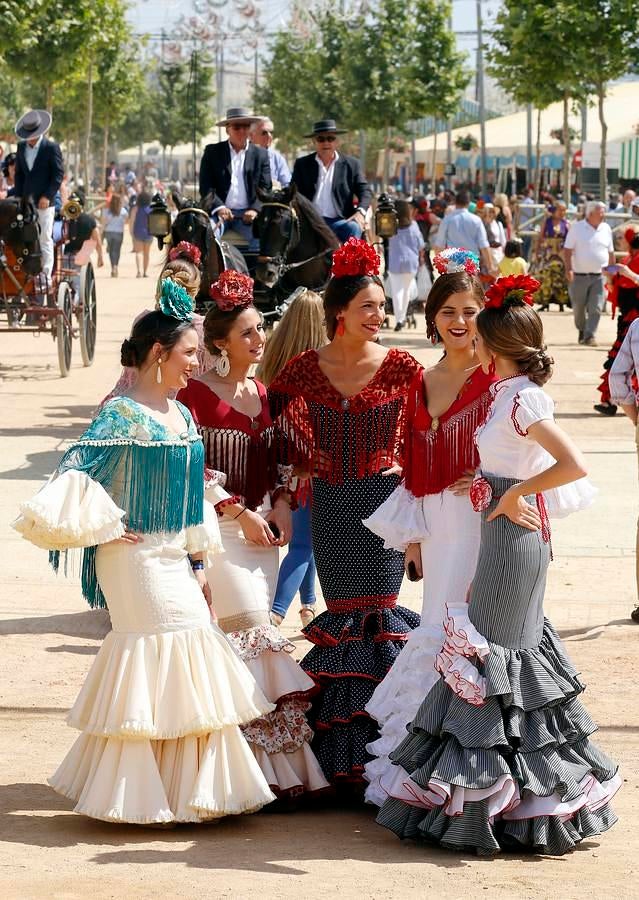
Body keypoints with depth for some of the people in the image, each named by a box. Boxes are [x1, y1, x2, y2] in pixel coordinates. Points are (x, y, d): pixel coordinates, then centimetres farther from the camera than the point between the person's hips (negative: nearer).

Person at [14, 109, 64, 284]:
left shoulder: (51, 147, -6)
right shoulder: (21, 147, 10)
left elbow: (58, 174, -6)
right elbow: (18, 173, 16)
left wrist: (47, 196, -12)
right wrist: (18, 197, 6)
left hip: (44, 202, -5)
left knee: (45, 239, -4)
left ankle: (46, 275, -1)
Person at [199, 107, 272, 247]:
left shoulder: (260, 154, 13)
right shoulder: (212, 152, 10)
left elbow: (265, 188, 7)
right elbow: (205, 186, 3)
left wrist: (255, 209, -12)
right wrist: (218, 207, -15)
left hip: (247, 214, 1)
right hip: (219, 211, -1)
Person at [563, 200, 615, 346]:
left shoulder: (606, 229, 8)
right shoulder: (577, 228, -3)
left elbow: (610, 252, 17)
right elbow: (567, 250, -5)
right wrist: (569, 269, -16)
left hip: (599, 276, 2)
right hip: (580, 276, -2)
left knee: (596, 309, -9)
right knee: (578, 308, 8)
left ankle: (589, 336, -9)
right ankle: (582, 330, 31)